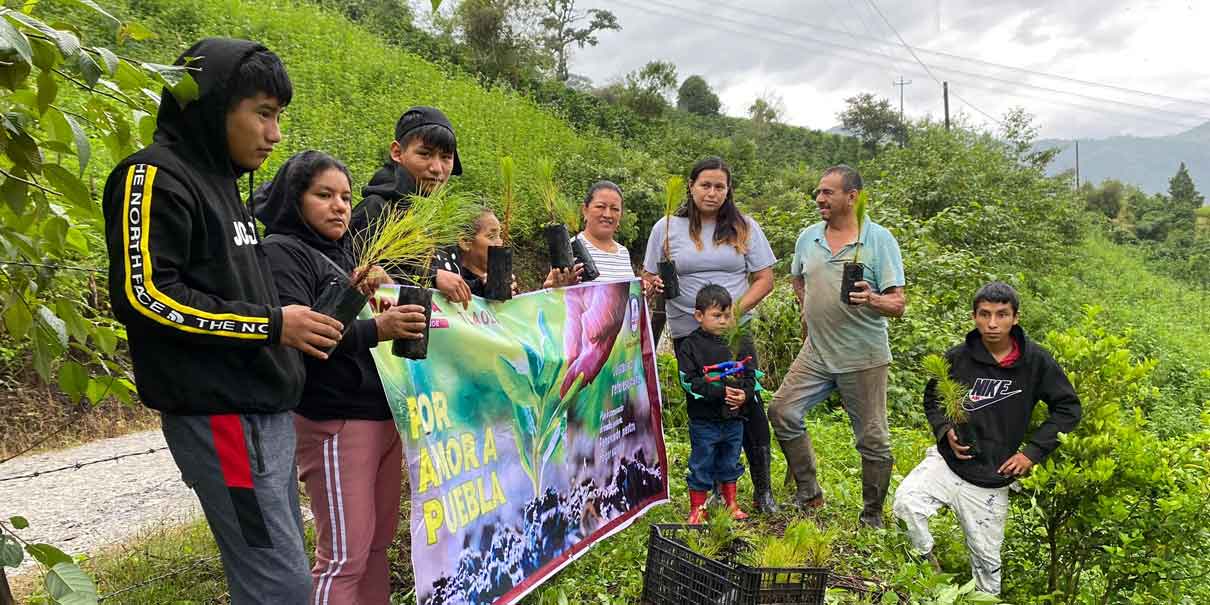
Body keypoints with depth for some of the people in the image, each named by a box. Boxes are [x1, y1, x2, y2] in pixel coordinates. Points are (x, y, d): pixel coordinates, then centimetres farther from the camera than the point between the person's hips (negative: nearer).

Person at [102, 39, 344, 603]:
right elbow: (143, 295, -19)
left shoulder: (219, 179, 19)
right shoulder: (157, 176, -9)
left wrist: (300, 320, 14)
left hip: (262, 406, 9)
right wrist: (270, 324, -16)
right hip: (218, 413, -9)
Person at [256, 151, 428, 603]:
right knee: (344, 554, -3)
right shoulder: (282, 252, -7)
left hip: (383, 413, 8)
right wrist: (374, 330, -34)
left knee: (378, 540, 12)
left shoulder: (340, 252, 18)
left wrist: (360, 294, 0)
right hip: (336, 421, -8)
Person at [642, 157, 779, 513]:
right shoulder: (668, 228, 3)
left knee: (749, 404, -3)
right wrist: (653, 286, -16)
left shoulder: (744, 228, 4)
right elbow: (650, 278, 8)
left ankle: (763, 489, 10)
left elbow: (764, 279, 3)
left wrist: (736, 310, -13)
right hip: (687, 333, 0)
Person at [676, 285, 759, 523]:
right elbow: (689, 382, -15)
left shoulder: (741, 343, 4)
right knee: (701, 465, 5)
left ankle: (731, 503, 33)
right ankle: (697, 508, 18)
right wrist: (720, 391, -23)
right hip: (703, 420, -4)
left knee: (730, 464, 18)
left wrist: (744, 395, -17)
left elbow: (751, 377, 4)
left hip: (734, 419, 4)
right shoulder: (690, 345, -8)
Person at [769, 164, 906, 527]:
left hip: (863, 359, -5)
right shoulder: (808, 237, 5)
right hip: (816, 353, 5)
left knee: (873, 440, 2)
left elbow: (898, 305, -13)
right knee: (782, 412, 1)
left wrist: (871, 299, -33)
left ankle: (872, 517, 20)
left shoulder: (879, 240, -10)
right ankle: (809, 493, 17)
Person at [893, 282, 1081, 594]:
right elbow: (931, 399, 11)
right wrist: (946, 431, -8)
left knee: (987, 560, 10)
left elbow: (1068, 409, 1)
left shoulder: (1035, 360, -8)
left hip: (993, 478, 0)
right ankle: (929, 565, 2)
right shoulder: (956, 358, -6)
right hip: (947, 462, 0)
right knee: (905, 504, -25)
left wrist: (1032, 451, -6)